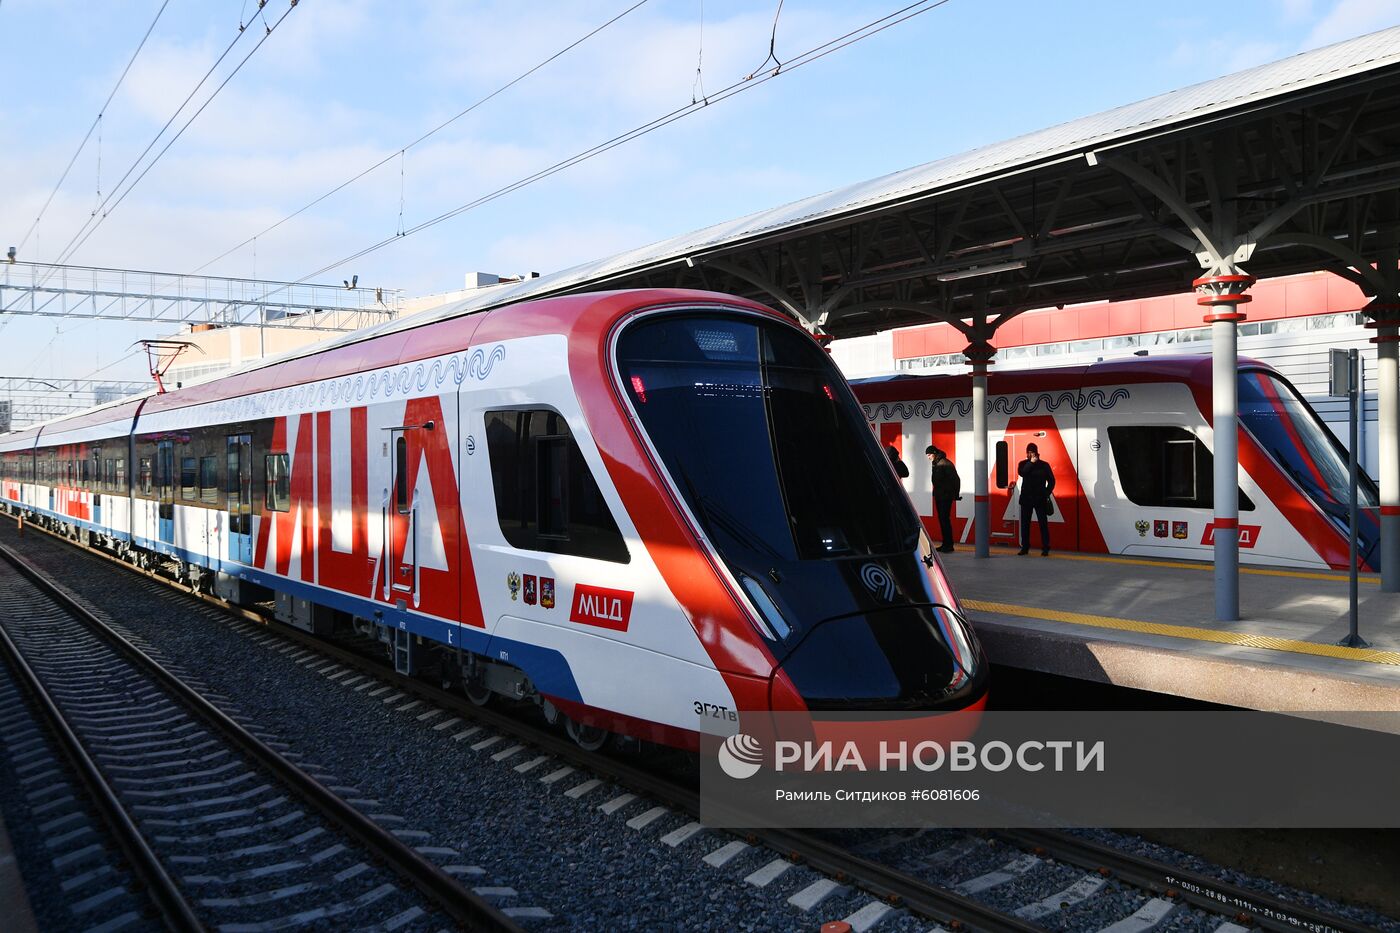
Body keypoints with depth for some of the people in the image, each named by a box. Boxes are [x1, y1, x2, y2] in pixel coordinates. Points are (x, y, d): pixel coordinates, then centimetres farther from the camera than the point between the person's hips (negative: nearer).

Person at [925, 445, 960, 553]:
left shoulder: (945, 463, -15)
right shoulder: (935, 464, 12)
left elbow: (956, 479, -16)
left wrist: (955, 494, -14)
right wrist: (935, 492, 11)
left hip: (946, 496, -9)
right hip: (938, 496, 9)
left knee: (945, 519, -9)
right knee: (941, 519, 10)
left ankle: (949, 545, -6)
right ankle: (945, 544, 16)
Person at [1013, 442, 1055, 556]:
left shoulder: (1044, 465, 2)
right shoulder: (1023, 464, 6)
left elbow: (1051, 481, 6)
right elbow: (1021, 473, -16)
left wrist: (1046, 494, -2)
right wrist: (1031, 462, -17)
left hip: (1040, 499, -2)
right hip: (1026, 498, 2)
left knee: (1043, 523, -2)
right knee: (1025, 524, 6)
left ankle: (1045, 548, 0)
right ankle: (1025, 547, 14)